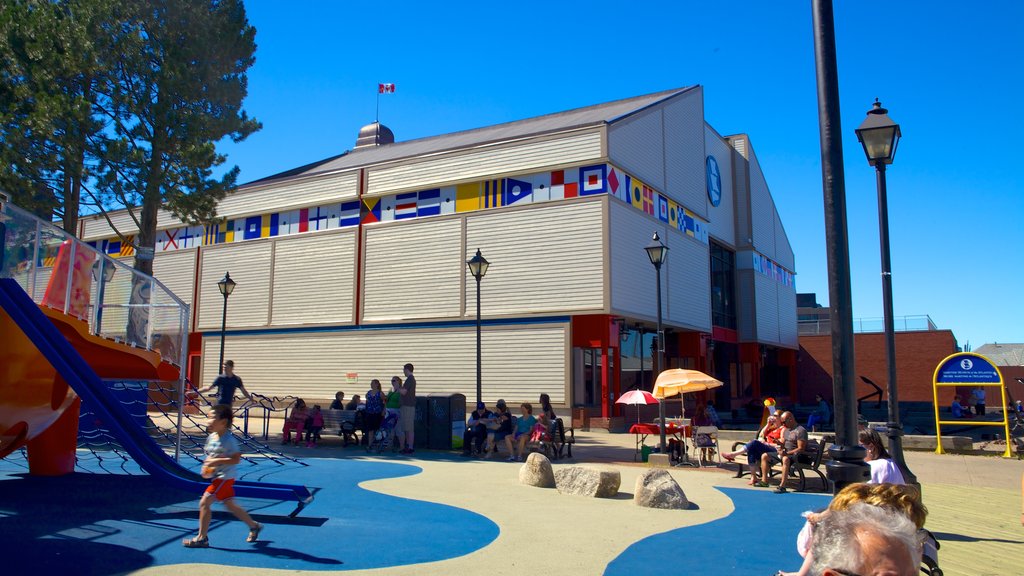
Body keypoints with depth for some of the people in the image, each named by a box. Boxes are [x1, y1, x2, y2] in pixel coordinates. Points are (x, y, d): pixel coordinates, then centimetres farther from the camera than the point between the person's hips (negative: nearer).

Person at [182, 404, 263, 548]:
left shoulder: (228, 440, -20)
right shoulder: (211, 437, 6)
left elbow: (236, 459, -24)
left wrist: (217, 461, -27)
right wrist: (207, 466, 3)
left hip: (224, 477, -9)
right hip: (217, 477, 9)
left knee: (204, 502, -9)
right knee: (230, 505, 17)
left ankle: (202, 538, 2)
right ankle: (254, 526, 31)